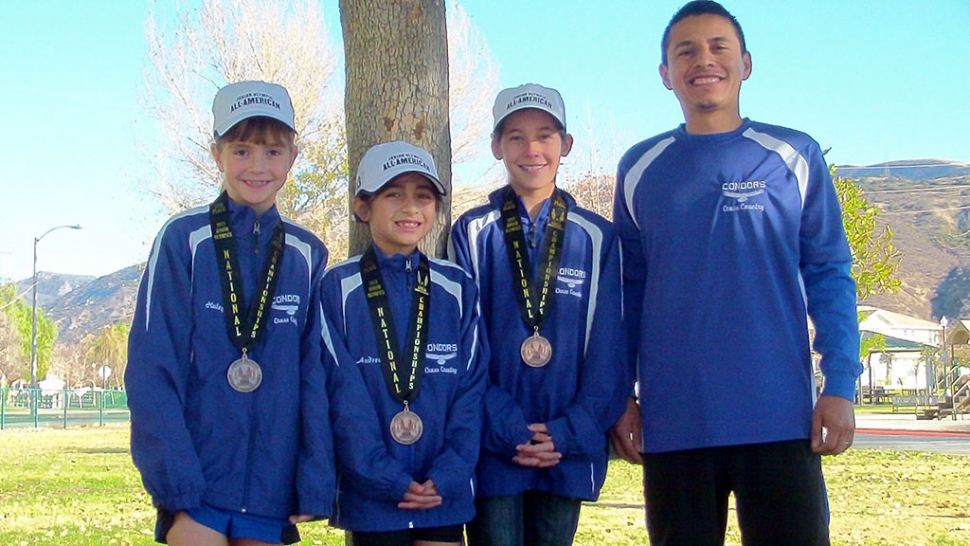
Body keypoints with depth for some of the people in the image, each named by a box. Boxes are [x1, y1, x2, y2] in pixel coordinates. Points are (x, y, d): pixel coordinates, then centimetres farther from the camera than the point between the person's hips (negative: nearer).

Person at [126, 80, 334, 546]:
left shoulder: (307, 255, 6)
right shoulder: (184, 238, -3)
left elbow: (316, 374, 6)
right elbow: (151, 368, -6)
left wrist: (316, 483, -1)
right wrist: (172, 476, -14)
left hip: (271, 486, 3)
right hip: (194, 480, -3)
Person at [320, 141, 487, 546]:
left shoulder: (459, 289, 5)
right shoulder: (337, 289, -2)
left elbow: (472, 388, 3)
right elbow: (343, 395, -6)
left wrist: (449, 475, -8)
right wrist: (385, 478, -12)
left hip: (445, 494, 2)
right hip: (371, 495, -2)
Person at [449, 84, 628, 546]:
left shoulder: (597, 238, 5)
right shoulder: (471, 234, 2)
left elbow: (607, 350, 3)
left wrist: (569, 434, -8)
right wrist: (507, 430, -11)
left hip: (567, 451, 1)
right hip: (493, 450, -1)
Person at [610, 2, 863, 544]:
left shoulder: (794, 156, 4)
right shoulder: (640, 169, 8)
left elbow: (829, 276, 3)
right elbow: (629, 291, 11)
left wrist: (840, 385, -6)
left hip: (781, 416, -1)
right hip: (673, 420, 2)